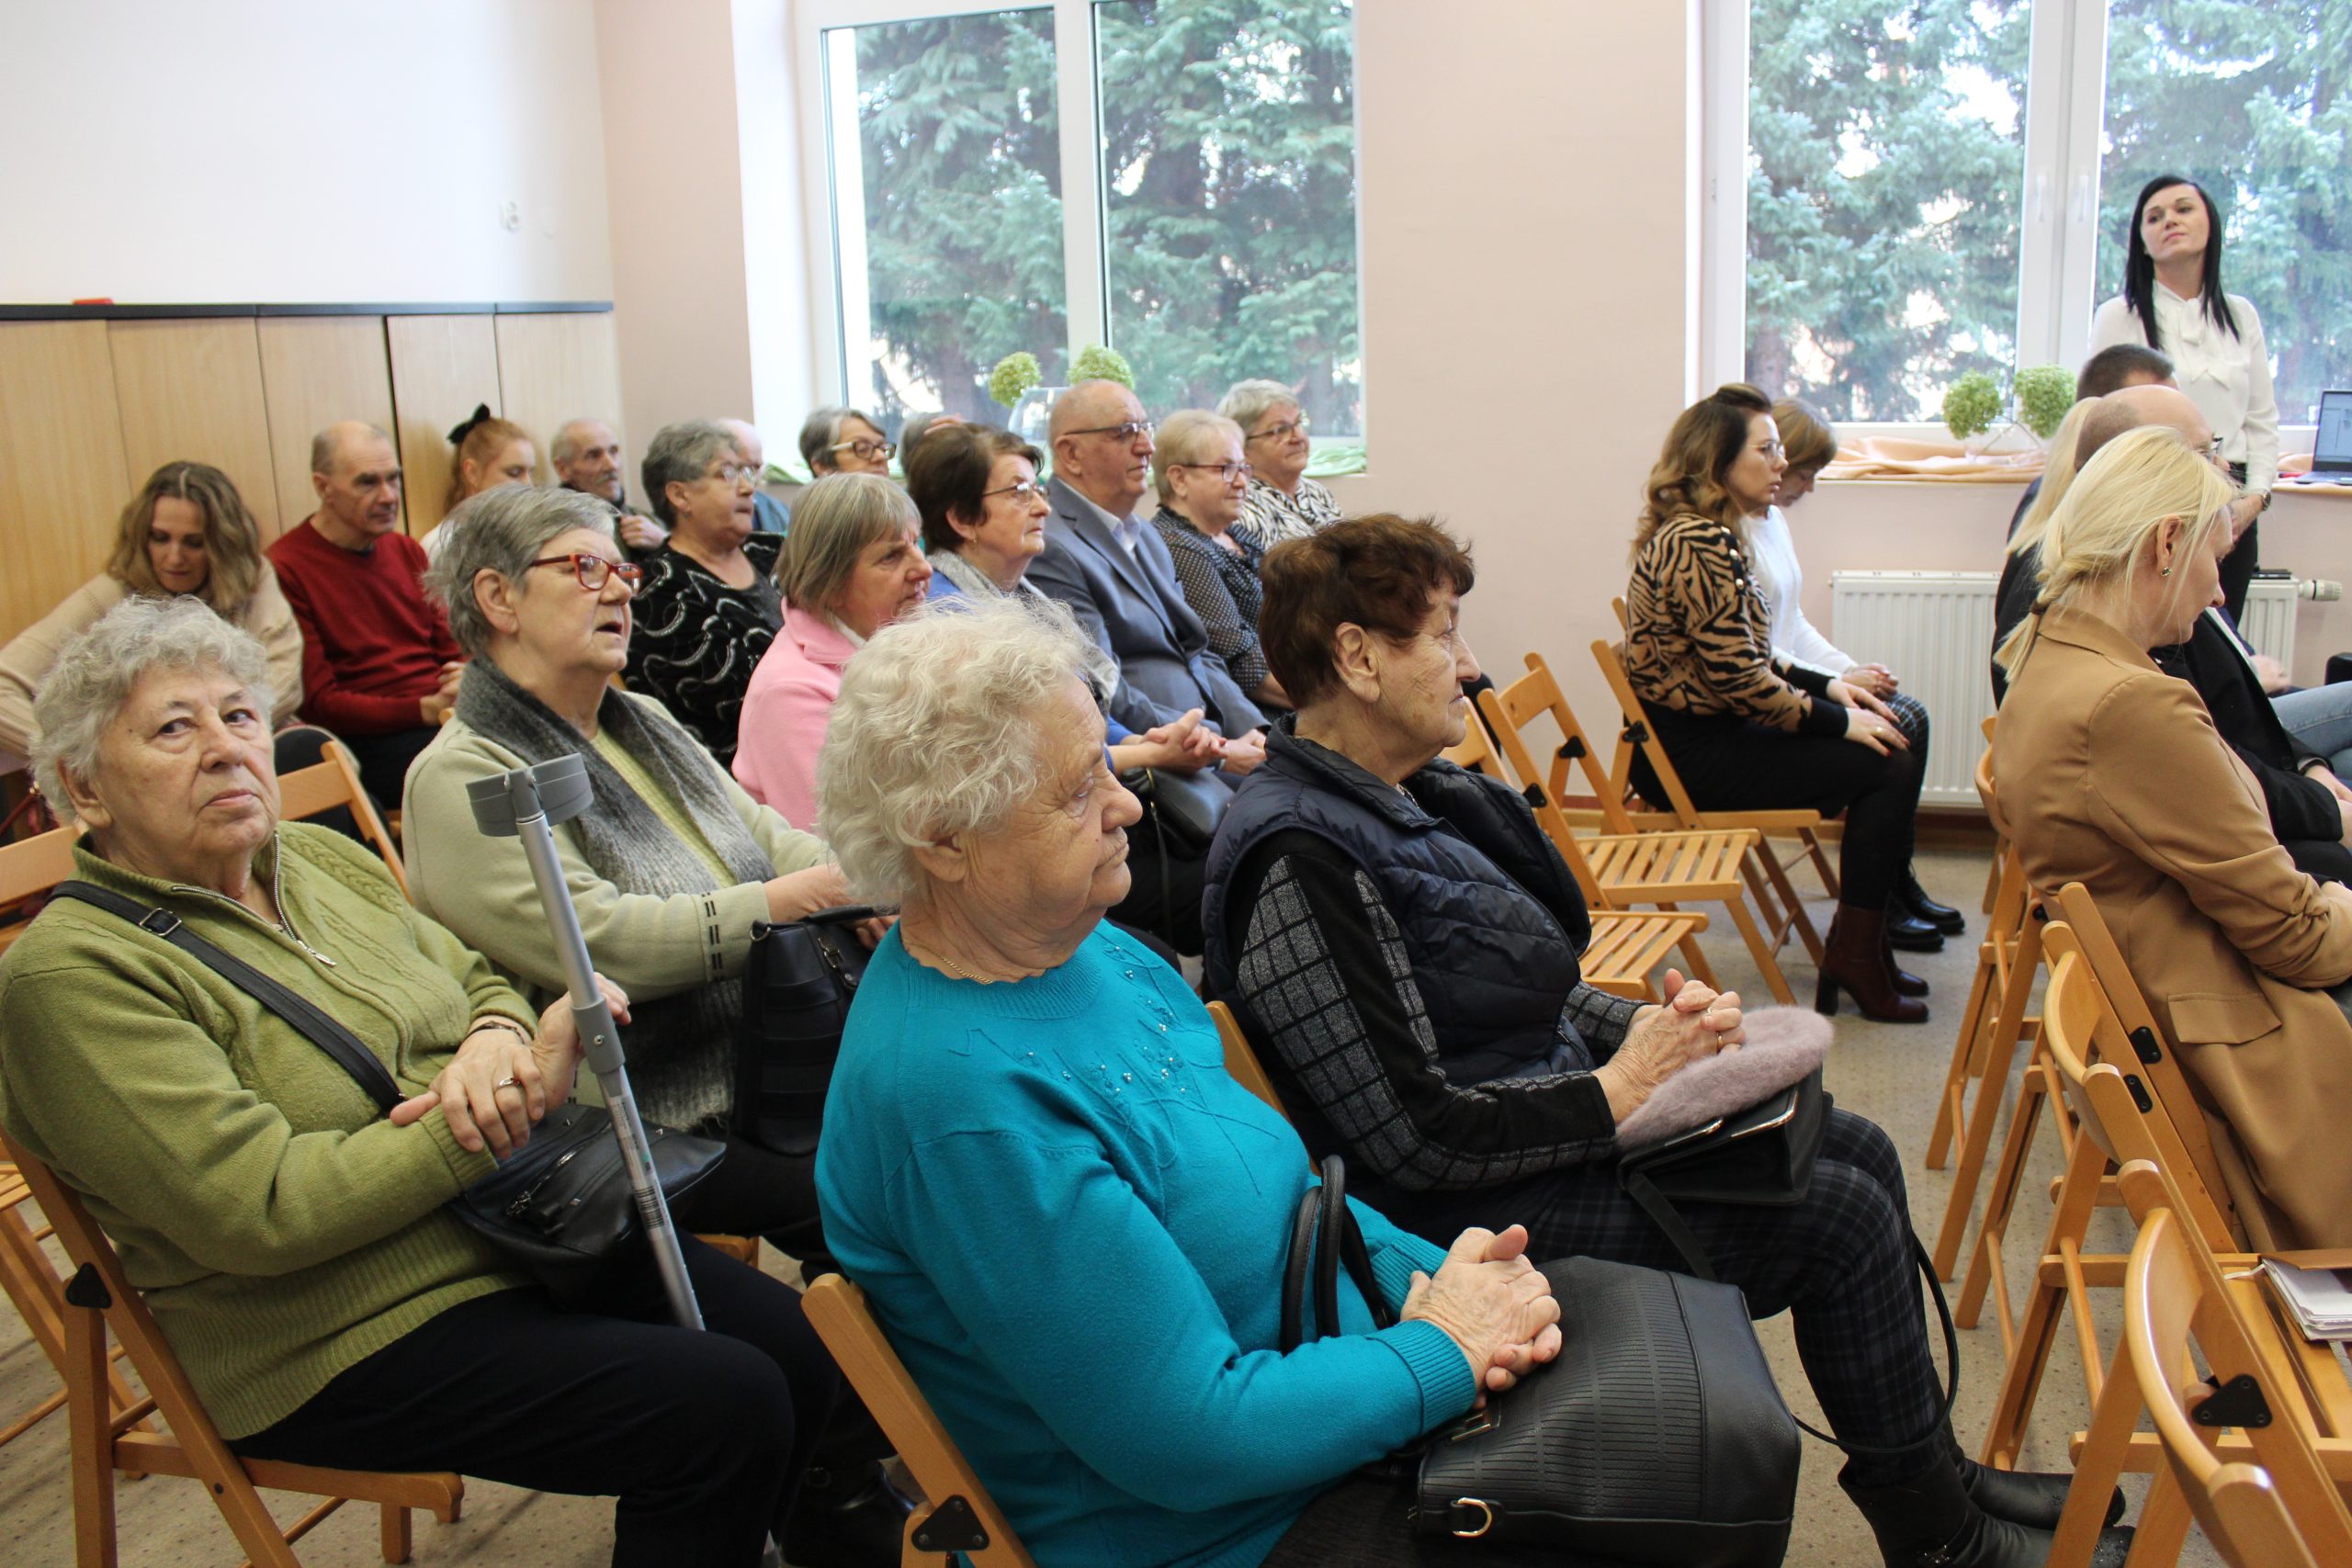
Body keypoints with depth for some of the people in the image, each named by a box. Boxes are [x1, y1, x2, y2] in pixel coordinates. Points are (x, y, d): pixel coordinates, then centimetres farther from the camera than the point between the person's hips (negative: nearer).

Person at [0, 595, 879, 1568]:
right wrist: (520, 1103, -22)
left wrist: (498, 1037, -9)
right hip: (347, 1341, -7)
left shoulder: (321, 859, 9)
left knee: (803, 1351, -3)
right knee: (725, 1408, -20)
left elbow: (480, 984, 17)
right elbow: (264, 1213, -22)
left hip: (515, 1229, 7)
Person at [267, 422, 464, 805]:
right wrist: (427, 710, -18)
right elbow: (318, 704, -7)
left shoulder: (408, 551, 20)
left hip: (445, 715, 7)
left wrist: (467, 679, -5)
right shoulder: (286, 568, -3)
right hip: (369, 739, -7)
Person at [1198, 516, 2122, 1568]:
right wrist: (1616, 1094, -17)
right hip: (1469, 1211, -10)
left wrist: (1647, 1026, -2)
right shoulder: (1298, 858, -25)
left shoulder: (1411, 796, 7)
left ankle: (1933, 1470, 26)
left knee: (1855, 1149, 9)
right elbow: (1414, 1137, -26)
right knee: (1842, 1215, -10)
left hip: (1548, 1110, 10)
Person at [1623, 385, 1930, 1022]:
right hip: (1693, 757, -10)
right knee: (1887, 768, -12)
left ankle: (1859, 950, 11)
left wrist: (1828, 686, 9)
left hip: (1706, 734, 10)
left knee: (1889, 753, 7)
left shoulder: (1710, 534, 13)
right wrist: (1839, 720, -12)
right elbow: (1740, 681, -22)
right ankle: (1855, 954, -1)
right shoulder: (1697, 544, -20)